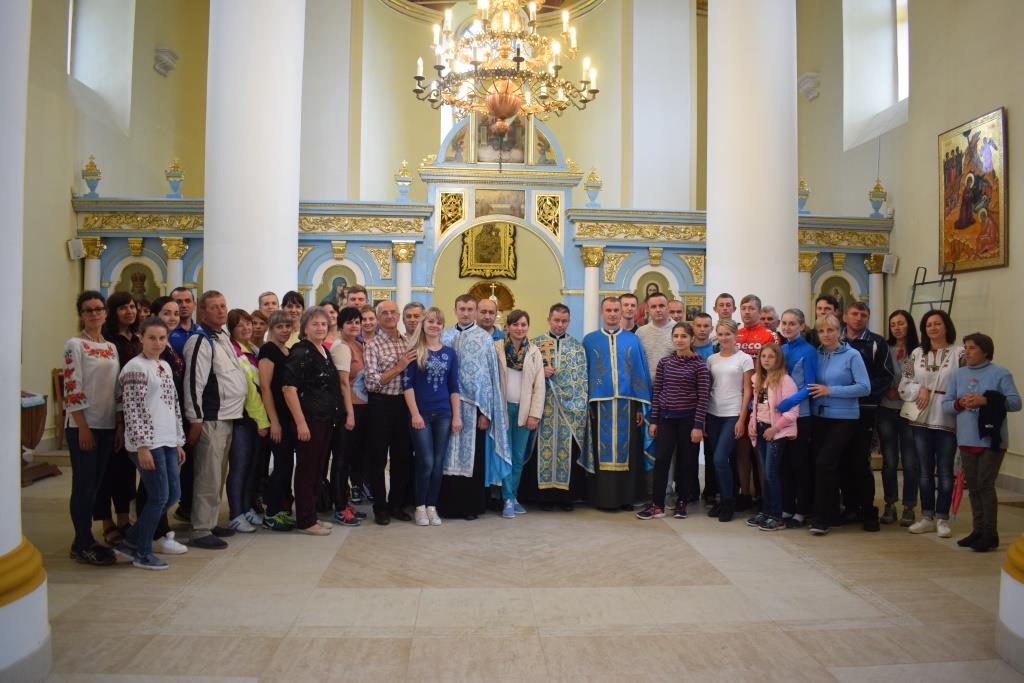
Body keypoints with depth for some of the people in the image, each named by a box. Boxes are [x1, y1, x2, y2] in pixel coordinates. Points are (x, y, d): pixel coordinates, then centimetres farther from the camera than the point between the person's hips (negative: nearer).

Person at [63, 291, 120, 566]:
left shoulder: (111, 347, 12)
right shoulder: (75, 345, -7)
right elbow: (72, 389, -13)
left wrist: (120, 424, 9)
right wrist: (82, 427, -16)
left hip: (107, 424, 6)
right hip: (83, 425, -6)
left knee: (95, 483, 12)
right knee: (83, 484, -1)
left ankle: (85, 540, 22)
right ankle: (83, 544, 8)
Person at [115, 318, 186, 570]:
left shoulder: (165, 366, 15)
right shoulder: (135, 367, -10)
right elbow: (132, 410, -15)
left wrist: (178, 442, 17)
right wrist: (143, 447, -18)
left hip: (167, 441, 9)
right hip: (148, 443, -8)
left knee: (173, 494, 10)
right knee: (160, 497, -4)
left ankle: (133, 538, 27)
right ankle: (142, 554, 12)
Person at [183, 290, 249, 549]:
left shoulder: (224, 338, 16)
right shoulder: (200, 341, -12)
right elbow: (193, 382, -16)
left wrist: (239, 402, 20)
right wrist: (195, 420, -18)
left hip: (228, 417, 9)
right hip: (210, 419, -9)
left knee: (218, 476, 16)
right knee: (208, 477, -5)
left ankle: (211, 522, 26)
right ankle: (200, 531, 3)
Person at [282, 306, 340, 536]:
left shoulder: (325, 352, 13)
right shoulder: (300, 352, -12)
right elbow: (288, 387, -19)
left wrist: (334, 417, 16)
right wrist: (300, 422, -21)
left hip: (326, 420, 8)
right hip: (309, 420, -8)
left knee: (319, 469, 14)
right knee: (306, 470, 1)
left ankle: (311, 516, 25)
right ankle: (305, 521, 11)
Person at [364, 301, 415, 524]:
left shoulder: (408, 342, 10)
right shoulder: (372, 345, -4)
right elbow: (372, 382, -12)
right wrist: (398, 367, -17)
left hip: (404, 403, 4)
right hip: (381, 404, -4)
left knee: (403, 455, 10)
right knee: (378, 458, 4)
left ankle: (397, 504, 24)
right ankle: (380, 507, 15)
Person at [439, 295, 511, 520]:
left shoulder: (485, 338, -2)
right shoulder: (445, 337, 6)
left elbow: (489, 377, -3)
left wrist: (485, 412, -8)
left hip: (473, 406, -2)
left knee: (473, 457, 4)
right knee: (450, 457, 8)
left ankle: (472, 505, 15)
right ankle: (448, 504, 18)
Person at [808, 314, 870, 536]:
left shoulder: (852, 355, -5)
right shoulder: (816, 355, 7)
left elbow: (864, 387, -12)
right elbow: (810, 385, 15)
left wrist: (830, 391, -15)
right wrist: (814, 392, -5)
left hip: (844, 419, -5)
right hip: (819, 417, 5)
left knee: (824, 462, -14)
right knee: (828, 466, 10)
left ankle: (823, 519, -4)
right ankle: (832, 512, 25)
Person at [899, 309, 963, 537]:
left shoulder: (959, 353, -3)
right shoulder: (917, 353, 8)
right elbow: (904, 385, 7)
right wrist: (920, 390, -10)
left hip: (947, 420, -4)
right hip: (921, 419, 4)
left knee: (945, 471, 4)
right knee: (924, 470, 10)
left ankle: (942, 519, 15)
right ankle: (927, 517, 20)